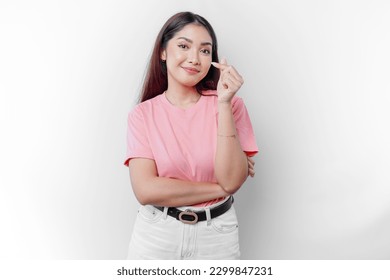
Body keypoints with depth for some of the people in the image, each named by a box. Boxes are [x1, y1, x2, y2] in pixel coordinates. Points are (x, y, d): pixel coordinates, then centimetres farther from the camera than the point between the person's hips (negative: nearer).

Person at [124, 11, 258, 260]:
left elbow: (232, 181, -16)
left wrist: (224, 103, -20)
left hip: (217, 234, 0)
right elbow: (146, 190, -15)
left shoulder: (231, 104, -6)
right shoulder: (143, 114, -6)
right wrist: (219, 189, -14)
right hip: (157, 233, 0)